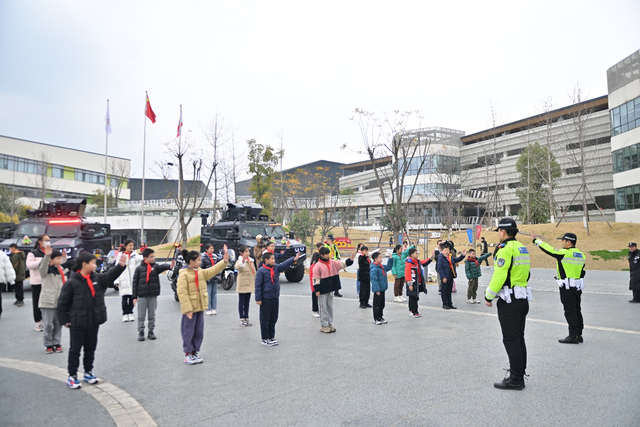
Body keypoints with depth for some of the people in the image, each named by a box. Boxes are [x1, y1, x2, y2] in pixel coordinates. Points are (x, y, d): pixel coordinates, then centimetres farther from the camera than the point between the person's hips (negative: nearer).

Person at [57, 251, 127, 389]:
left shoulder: (97, 278, 2)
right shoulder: (71, 282, -13)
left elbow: (110, 276, -13)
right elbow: (62, 303, -9)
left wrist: (121, 265, -29)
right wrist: (64, 320, -7)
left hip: (94, 322, 5)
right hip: (77, 323, -5)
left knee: (90, 348, 16)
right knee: (75, 349, 7)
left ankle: (88, 372, 30)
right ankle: (72, 375, 20)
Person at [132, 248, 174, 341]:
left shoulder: (156, 266, 1)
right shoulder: (139, 268, -2)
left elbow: (162, 267, -23)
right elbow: (135, 283, 1)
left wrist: (170, 266, -46)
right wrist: (134, 296, -1)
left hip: (153, 295, 1)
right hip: (142, 296, -1)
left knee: (152, 315, 10)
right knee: (141, 315, 6)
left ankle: (151, 331, 21)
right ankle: (141, 332, 18)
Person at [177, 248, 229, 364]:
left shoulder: (201, 272, 9)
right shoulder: (184, 274, -15)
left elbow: (212, 271, 3)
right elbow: (182, 293, -18)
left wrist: (224, 261, -8)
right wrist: (187, 309, -21)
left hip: (200, 307, 8)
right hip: (190, 309, -7)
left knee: (199, 332, 13)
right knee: (188, 332, 4)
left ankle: (194, 352, 26)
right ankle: (188, 354, 18)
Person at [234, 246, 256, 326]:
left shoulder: (251, 261, 12)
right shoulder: (240, 261, -11)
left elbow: (254, 272, 18)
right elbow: (237, 267, -35)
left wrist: (255, 283, 16)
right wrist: (243, 260, -52)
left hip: (250, 285, 6)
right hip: (242, 285, -6)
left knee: (247, 302, 13)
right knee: (241, 302, 2)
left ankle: (246, 318, 21)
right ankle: (242, 319, 9)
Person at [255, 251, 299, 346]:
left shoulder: (276, 268, 5)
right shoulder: (261, 270, -13)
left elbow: (285, 264, -9)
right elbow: (258, 285, -13)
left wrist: (294, 259, -26)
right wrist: (258, 299, -14)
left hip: (275, 298, 7)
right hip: (265, 299, -7)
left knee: (273, 319, 15)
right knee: (265, 320, 4)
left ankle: (271, 337, 28)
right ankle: (265, 339, 15)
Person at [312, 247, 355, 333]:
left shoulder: (332, 262, 5)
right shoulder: (318, 265, -12)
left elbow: (342, 263, -1)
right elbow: (316, 279, -12)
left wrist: (351, 259, -18)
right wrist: (317, 290, -15)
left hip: (331, 290, 6)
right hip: (323, 291, -6)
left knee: (330, 307, 14)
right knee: (324, 308, 2)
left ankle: (330, 324, 24)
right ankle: (324, 326, 12)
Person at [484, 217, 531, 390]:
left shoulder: (505, 248, -16)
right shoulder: (522, 248, 13)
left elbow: (499, 275, -20)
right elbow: (526, 274, 17)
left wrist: (488, 296, -12)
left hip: (509, 300, -9)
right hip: (523, 298, 9)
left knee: (510, 340, -2)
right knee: (519, 339, 15)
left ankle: (515, 380, 4)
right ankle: (519, 375, 23)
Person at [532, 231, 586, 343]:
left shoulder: (565, 253, -16)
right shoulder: (581, 255, 9)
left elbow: (549, 249, -13)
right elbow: (582, 272, 14)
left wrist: (535, 239, -5)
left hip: (567, 287, -8)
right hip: (578, 287, 8)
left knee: (570, 311, -4)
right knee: (577, 311, 14)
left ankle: (573, 336, -1)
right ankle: (579, 335, 20)